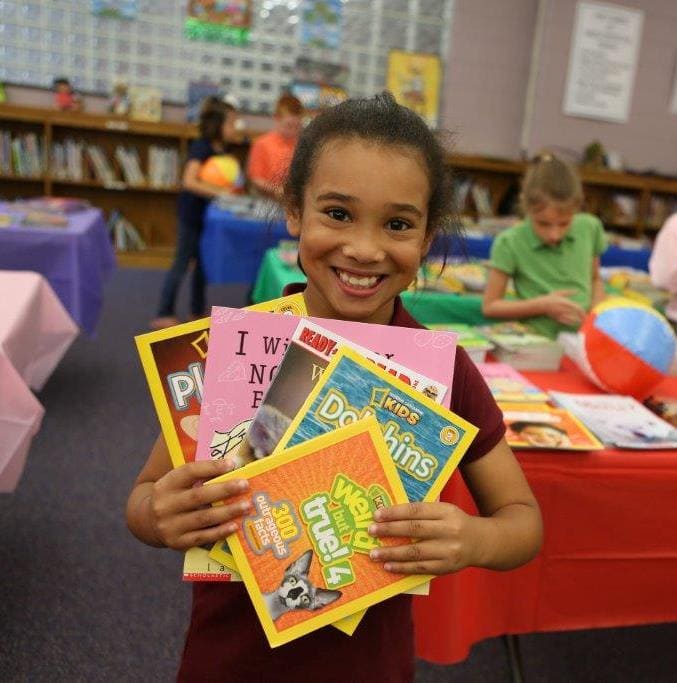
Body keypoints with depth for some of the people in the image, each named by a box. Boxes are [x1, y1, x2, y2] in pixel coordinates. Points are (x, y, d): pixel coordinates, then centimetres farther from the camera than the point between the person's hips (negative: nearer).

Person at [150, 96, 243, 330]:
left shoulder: (220, 148, 6)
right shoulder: (201, 147, -18)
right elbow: (189, 181, -29)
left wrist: (232, 187, -2)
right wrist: (220, 192, -31)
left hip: (207, 212, 8)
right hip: (192, 212, -8)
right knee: (182, 262, -3)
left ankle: (198, 311, 25)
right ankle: (163, 315, 5)